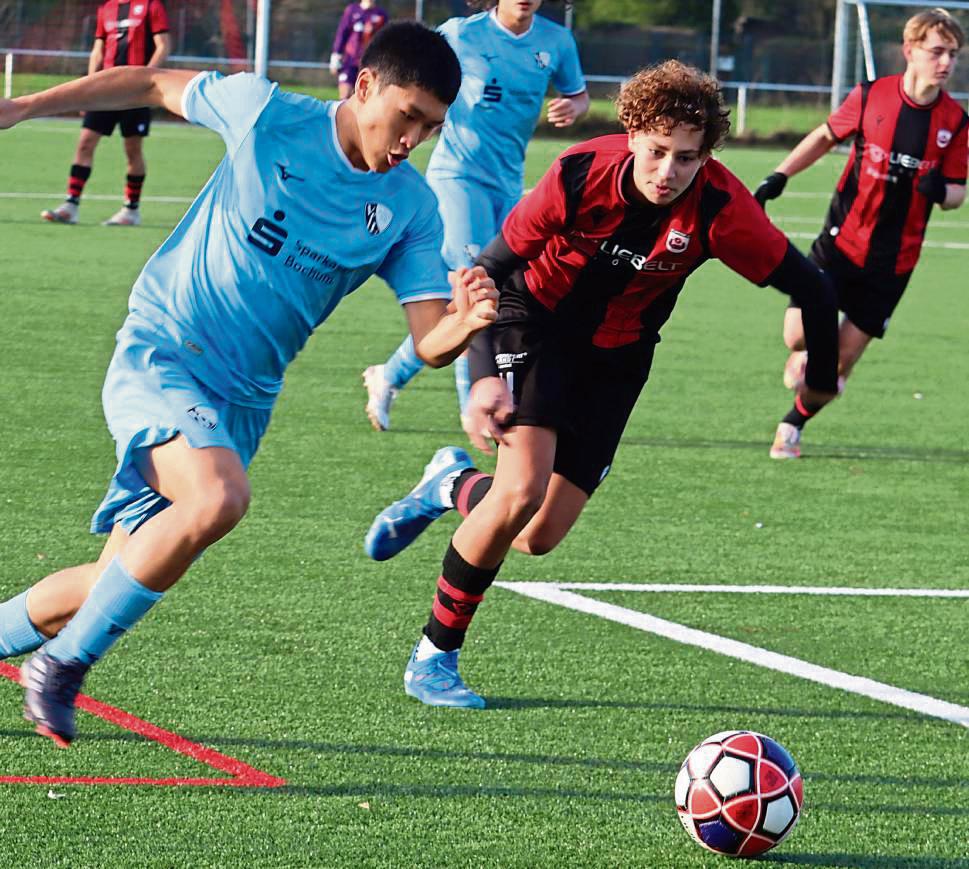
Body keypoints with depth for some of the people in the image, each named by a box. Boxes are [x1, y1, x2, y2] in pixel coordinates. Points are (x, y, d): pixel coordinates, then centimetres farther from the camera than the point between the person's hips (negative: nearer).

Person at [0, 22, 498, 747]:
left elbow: (431, 342, -6)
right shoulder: (266, 113, -9)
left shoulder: (411, 209, -1)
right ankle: (63, 662, -18)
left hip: (243, 400, 5)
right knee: (218, 496, -32)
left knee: (121, 581, 6)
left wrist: (467, 321, -30)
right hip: (158, 354, -5)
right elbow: (152, 85, 6)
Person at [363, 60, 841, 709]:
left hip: (617, 356, 3)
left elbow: (812, 289, -16)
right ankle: (434, 656, -5)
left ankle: (454, 485, 32)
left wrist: (820, 382, -2)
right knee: (522, 490, -24)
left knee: (540, 537, -3)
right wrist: (485, 377, -25)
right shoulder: (580, 175, -27)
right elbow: (494, 266, -15)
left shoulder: (720, 208, -27)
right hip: (536, 322, -3)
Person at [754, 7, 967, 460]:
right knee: (798, 335, -14)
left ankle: (793, 424, 29)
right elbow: (826, 136, 9)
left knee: (842, 362, 4)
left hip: (893, 259, 1)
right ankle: (806, 353, 24)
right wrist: (779, 176, 1)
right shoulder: (871, 96, -8)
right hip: (842, 240, -1)